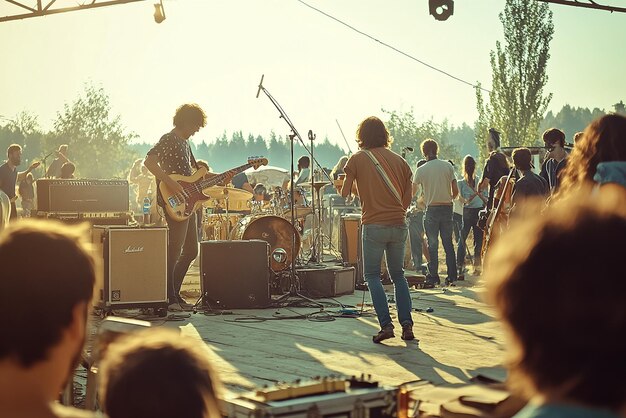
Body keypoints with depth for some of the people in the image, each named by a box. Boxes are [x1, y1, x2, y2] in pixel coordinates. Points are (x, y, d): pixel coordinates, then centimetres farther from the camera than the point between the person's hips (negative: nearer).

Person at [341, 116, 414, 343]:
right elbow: (408, 196, 10)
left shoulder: (357, 159, -1)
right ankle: (407, 324, 7)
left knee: (372, 274, 7)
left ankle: (386, 324, -5)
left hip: (374, 225, -4)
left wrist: (346, 180, 20)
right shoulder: (399, 160, 9)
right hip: (399, 224, 4)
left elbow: (345, 193, 1)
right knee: (398, 274, 16)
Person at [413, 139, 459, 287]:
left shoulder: (421, 170, -5)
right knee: (448, 243, 10)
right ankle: (452, 276, 10)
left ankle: (433, 277, 1)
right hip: (447, 208, 3)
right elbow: (455, 191, -1)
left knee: (432, 245, 3)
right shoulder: (447, 166, 1)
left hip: (432, 209, -2)